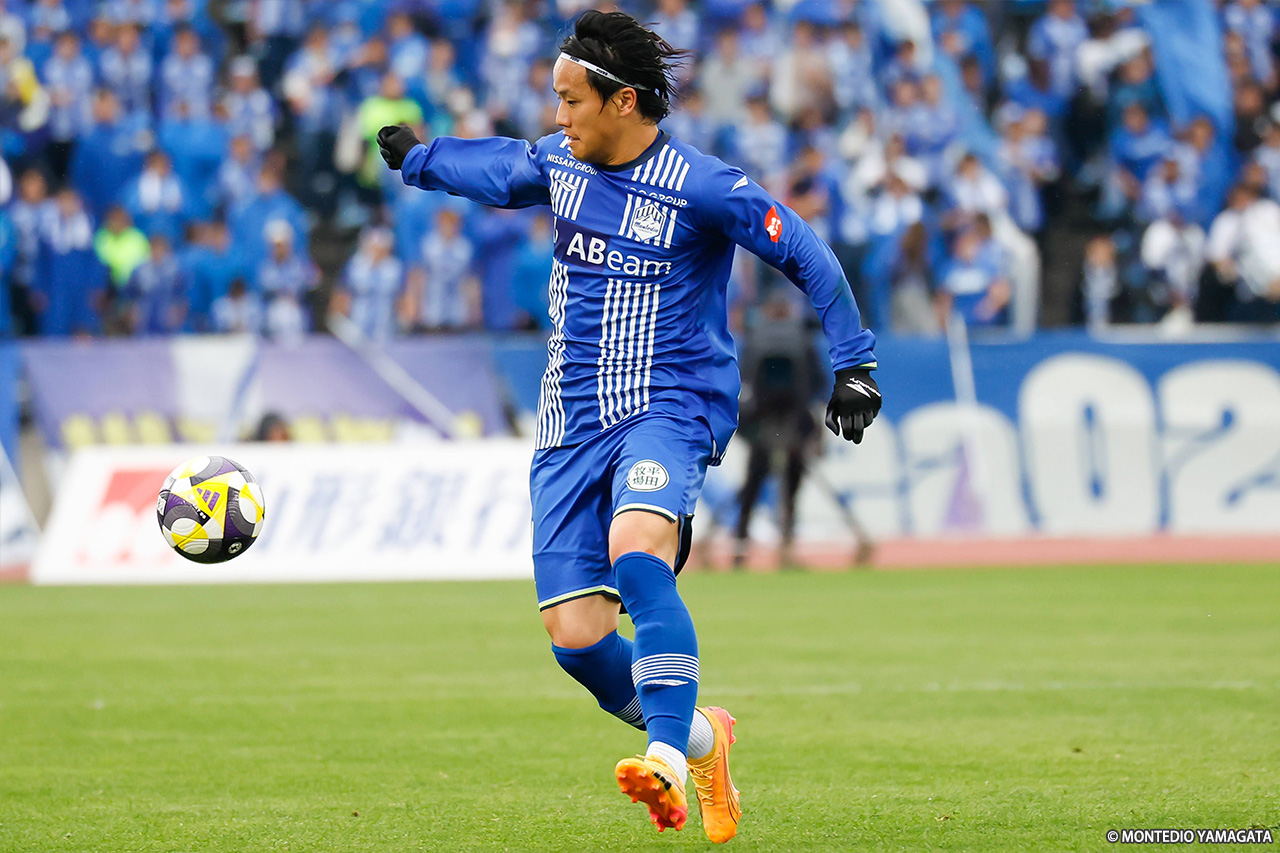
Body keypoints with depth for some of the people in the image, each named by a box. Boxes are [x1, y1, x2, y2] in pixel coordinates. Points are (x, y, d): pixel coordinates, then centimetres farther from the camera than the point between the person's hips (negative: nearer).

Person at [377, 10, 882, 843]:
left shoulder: (700, 187, -11)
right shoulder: (560, 163, 7)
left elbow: (806, 254, -5)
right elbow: (502, 169, 29)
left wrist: (854, 364, -7)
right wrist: (418, 159, 41)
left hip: (667, 407, -6)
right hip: (572, 424, 6)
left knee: (636, 550, -37)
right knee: (575, 637, -5)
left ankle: (667, 757, -42)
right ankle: (699, 737, 21)